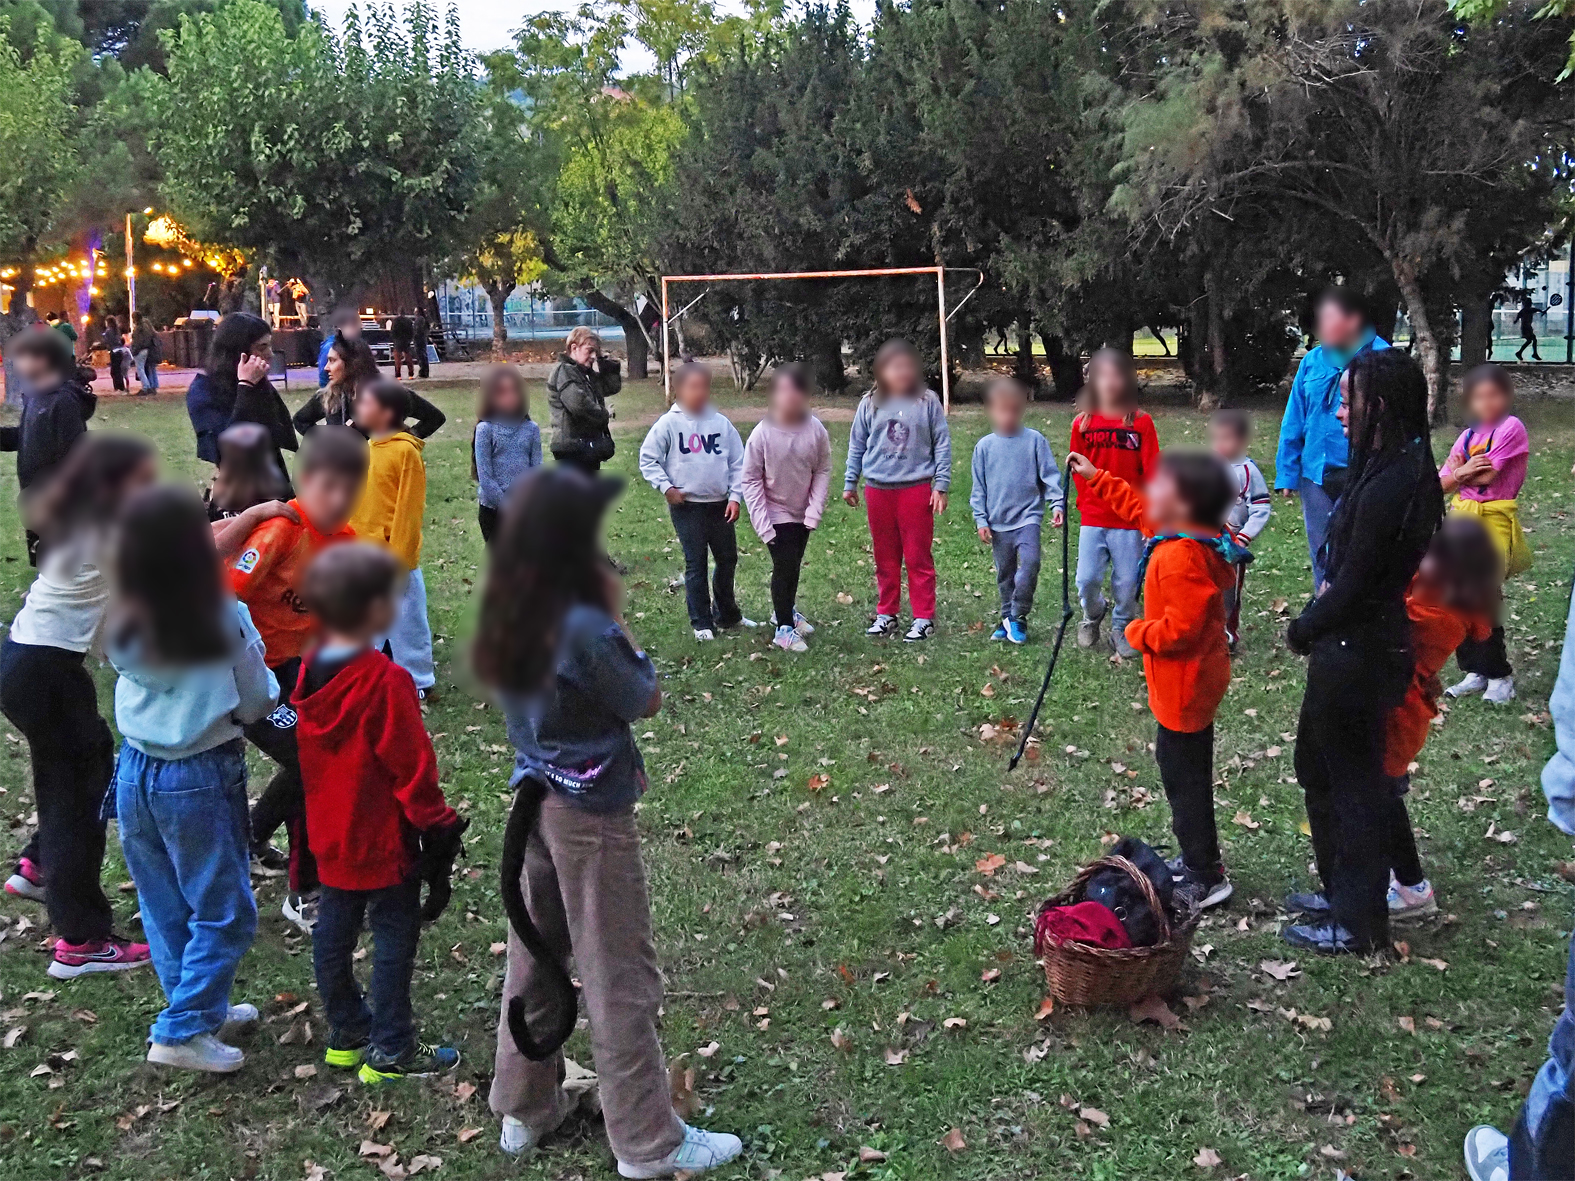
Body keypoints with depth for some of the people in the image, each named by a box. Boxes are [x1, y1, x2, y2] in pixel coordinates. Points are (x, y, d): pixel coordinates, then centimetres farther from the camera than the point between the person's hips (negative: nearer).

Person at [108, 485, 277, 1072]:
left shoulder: (121, 622, -6)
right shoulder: (224, 618, -19)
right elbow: (257, 703, -9)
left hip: (135, 774, 6)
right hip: (201, 780, -5)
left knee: (164, 907, 18)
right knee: (224, 913, 10)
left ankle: (202, 1010, 33)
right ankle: (180, 1033, 10)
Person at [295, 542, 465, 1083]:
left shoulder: (311, 670, -2)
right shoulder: (384, 682, -24)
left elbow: (308, 753, 10)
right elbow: (412, 766, -19)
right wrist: (437, 826, -8)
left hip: (330, 834, 8)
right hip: (384, 840, -8)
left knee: (333, 931, 18)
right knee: (394, 937, 5)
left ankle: (346, 1033, 34)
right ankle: (390, 1052, 13)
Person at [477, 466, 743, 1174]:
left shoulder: (508, 617, -2)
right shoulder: (585, 627, -26)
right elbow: (648, 701, -12)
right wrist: (616, 614, -8)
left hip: (534, 798, 8)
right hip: (591, 811, -8)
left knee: (533, 957, 20)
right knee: (619, 977, 3)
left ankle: (523, 1109, 34)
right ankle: (648, 1143, 16)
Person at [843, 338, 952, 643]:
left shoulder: (928, 402, -2)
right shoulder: (870, 404, 5)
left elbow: (942, 444, 1)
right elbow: (857, 445, 12)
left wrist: (941, 485, -3)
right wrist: (850, 483, 12)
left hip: (916, 489, -3)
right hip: (878, 491, 3)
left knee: (918, 557, 2)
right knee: (885, 558, 11)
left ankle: (924, 618, 10)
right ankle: (886, 614, 22)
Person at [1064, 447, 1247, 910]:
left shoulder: (1180, 558, -29)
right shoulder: (1197, 537, 3)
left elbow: (1180, 628, -31)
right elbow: (1136, 509, 19)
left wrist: (1137, 633, -14)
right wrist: (1095, 478, 21)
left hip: (1184, 685, -10)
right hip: (1197, 679, 10)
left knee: (1184, 776, 0)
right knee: (1186, 767, 22)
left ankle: (1206, 879, 10)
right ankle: (1199, 859, 35)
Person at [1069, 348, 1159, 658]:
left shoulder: (1141, 422, -3)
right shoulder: (1083, 423, 2)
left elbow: (1152, 471, -3)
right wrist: (1086, 502, 4)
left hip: (1130, 520, -1)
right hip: (1093, 518, 1)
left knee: (1127, 582, 3)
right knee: (1087, 580, -2)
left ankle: (1122, 629, 26)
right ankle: (1093, 615, 30)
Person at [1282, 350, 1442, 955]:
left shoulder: (1387, 485, -24)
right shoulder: (1403, 470, 7)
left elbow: (1353, 584, -22)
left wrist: (1303, 630, -6)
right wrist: (1313, 624, 4)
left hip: (1355, 653, -10)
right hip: (1358, 646, 10)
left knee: (1352, 782, 5)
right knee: (1317, 765, 22)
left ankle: (1357, 922, 20)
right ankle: (1343, 892, 37)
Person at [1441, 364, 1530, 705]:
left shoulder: (1511, 427, -8)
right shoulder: (1467, 436, 10)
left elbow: (1486, 476, -16)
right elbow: (1442, 485, 5)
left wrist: (1457, 471, 0)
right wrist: (1462, 473, -13)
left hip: (1494, 521, -6)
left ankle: (1499, 676, 7)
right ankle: (1475, 671, 18)